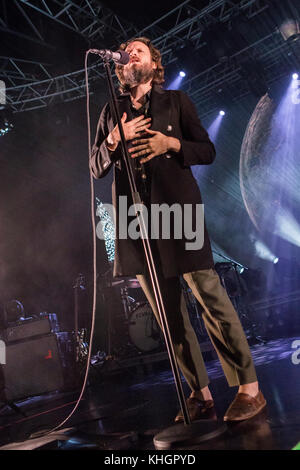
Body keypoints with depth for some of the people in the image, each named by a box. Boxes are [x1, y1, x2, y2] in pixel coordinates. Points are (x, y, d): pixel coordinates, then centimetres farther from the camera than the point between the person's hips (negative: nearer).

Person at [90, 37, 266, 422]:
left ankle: (249, 389, 3)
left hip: (177, 210, -2)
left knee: (209, 297, -9)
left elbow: (208, 151, 9)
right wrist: (114, 141, -6)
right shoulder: (111, 112, 19)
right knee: (168, 313, 4)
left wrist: (172, 144, -9)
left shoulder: (176, 101, 14)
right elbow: (96, 168, 13)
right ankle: (200, 394, 15)